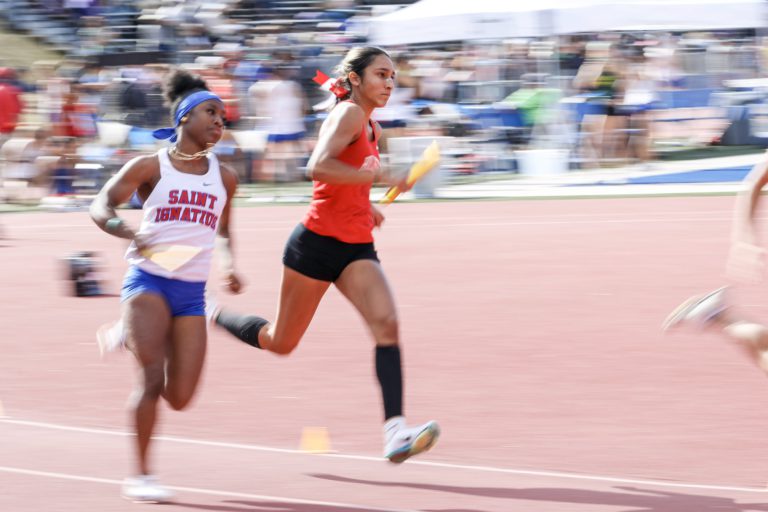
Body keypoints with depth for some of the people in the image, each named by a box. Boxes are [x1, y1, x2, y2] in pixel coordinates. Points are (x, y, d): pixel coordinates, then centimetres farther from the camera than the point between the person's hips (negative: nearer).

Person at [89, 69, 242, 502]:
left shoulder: (224, 177, 10)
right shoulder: (151, 168, -2)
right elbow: (101, 206, -3)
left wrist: (229, 263, 9)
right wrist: (129, 232, -21)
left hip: (193, 291, 4)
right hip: (149, 279, -4)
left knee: (180, 397, -2)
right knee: (152, 378, -17)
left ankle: (128, 337, 28)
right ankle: (142, 475, -4)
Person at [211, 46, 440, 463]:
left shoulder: (372, 128, 15)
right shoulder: (347, 115, -12)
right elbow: (318, 167, -29)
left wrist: (366, 206, 15)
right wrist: (379, 176, -31)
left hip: (356, 249, 7)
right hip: (317, 243, -7)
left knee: (387, 324, -18)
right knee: (281, 342, 8)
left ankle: (395, 431, -28)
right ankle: (211, 317, 36)